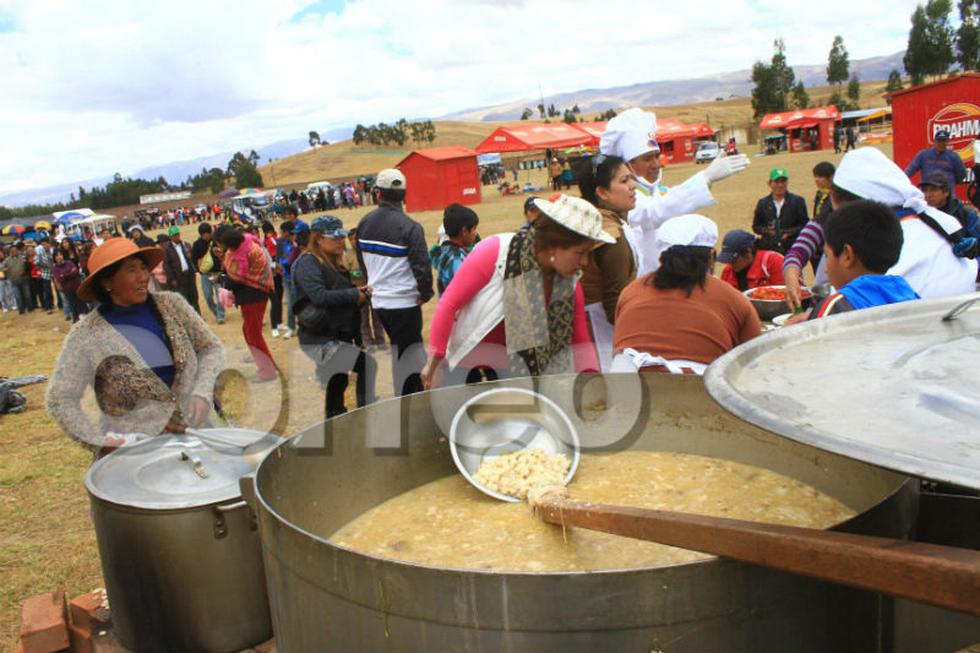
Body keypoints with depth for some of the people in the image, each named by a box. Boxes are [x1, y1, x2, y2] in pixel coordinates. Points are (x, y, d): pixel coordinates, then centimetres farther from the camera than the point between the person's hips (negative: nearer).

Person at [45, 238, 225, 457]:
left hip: (195, 434, 2)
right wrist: (99, 442, -13)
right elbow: (60, 400, -4)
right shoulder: (86, 335, -6)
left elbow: (210, 347, 9)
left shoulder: (171, 305, 3)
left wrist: (202, 392, -7)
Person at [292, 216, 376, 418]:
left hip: (339, 337, 10)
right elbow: (320, 296, -26)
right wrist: (355, 294, -18)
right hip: (321, 340, -10)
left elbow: (343, 297, 22)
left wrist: (361, 293, 0)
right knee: (368, 365, -20)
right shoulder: (307, 263, -12)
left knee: (339, 380, 18)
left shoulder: (335, 264, 17)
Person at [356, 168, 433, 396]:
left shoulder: (365, 223, 4)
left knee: (399, 351, 19)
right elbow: (422, 266, -18)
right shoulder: (410, 227, -16)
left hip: (378, 300, 6)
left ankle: (402, 399, 26)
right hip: (404, 302, -6)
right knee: (410, 354, 2)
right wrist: (425, 293, -2)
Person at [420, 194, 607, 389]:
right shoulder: (494, 253, -22)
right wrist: (433, 364, -12)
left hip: (519, 364, 4)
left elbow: (580, 341, 2)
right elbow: (449, 304, -16)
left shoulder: (569, 282, -8)